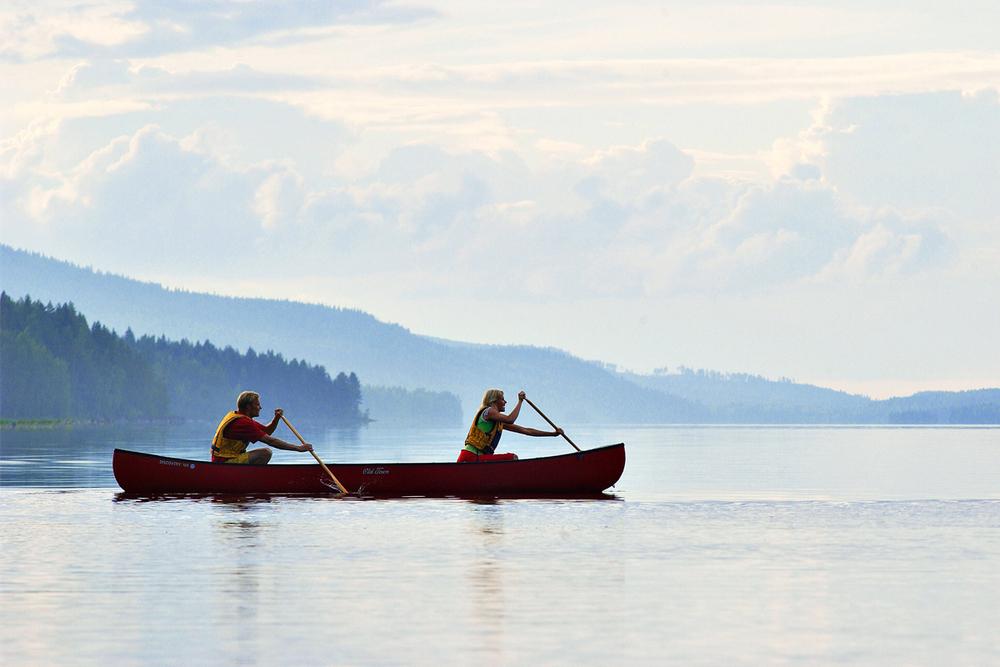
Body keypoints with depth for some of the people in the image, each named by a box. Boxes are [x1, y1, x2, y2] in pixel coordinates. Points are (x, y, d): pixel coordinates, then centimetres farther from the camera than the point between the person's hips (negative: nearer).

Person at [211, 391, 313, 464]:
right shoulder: (243, 422, -19)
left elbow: (266, 431, 19)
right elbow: (270, 441, -21)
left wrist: (277, 418, -1)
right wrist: (298, 448, -18)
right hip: (225, 464, -10)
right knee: (265, 453, -21)